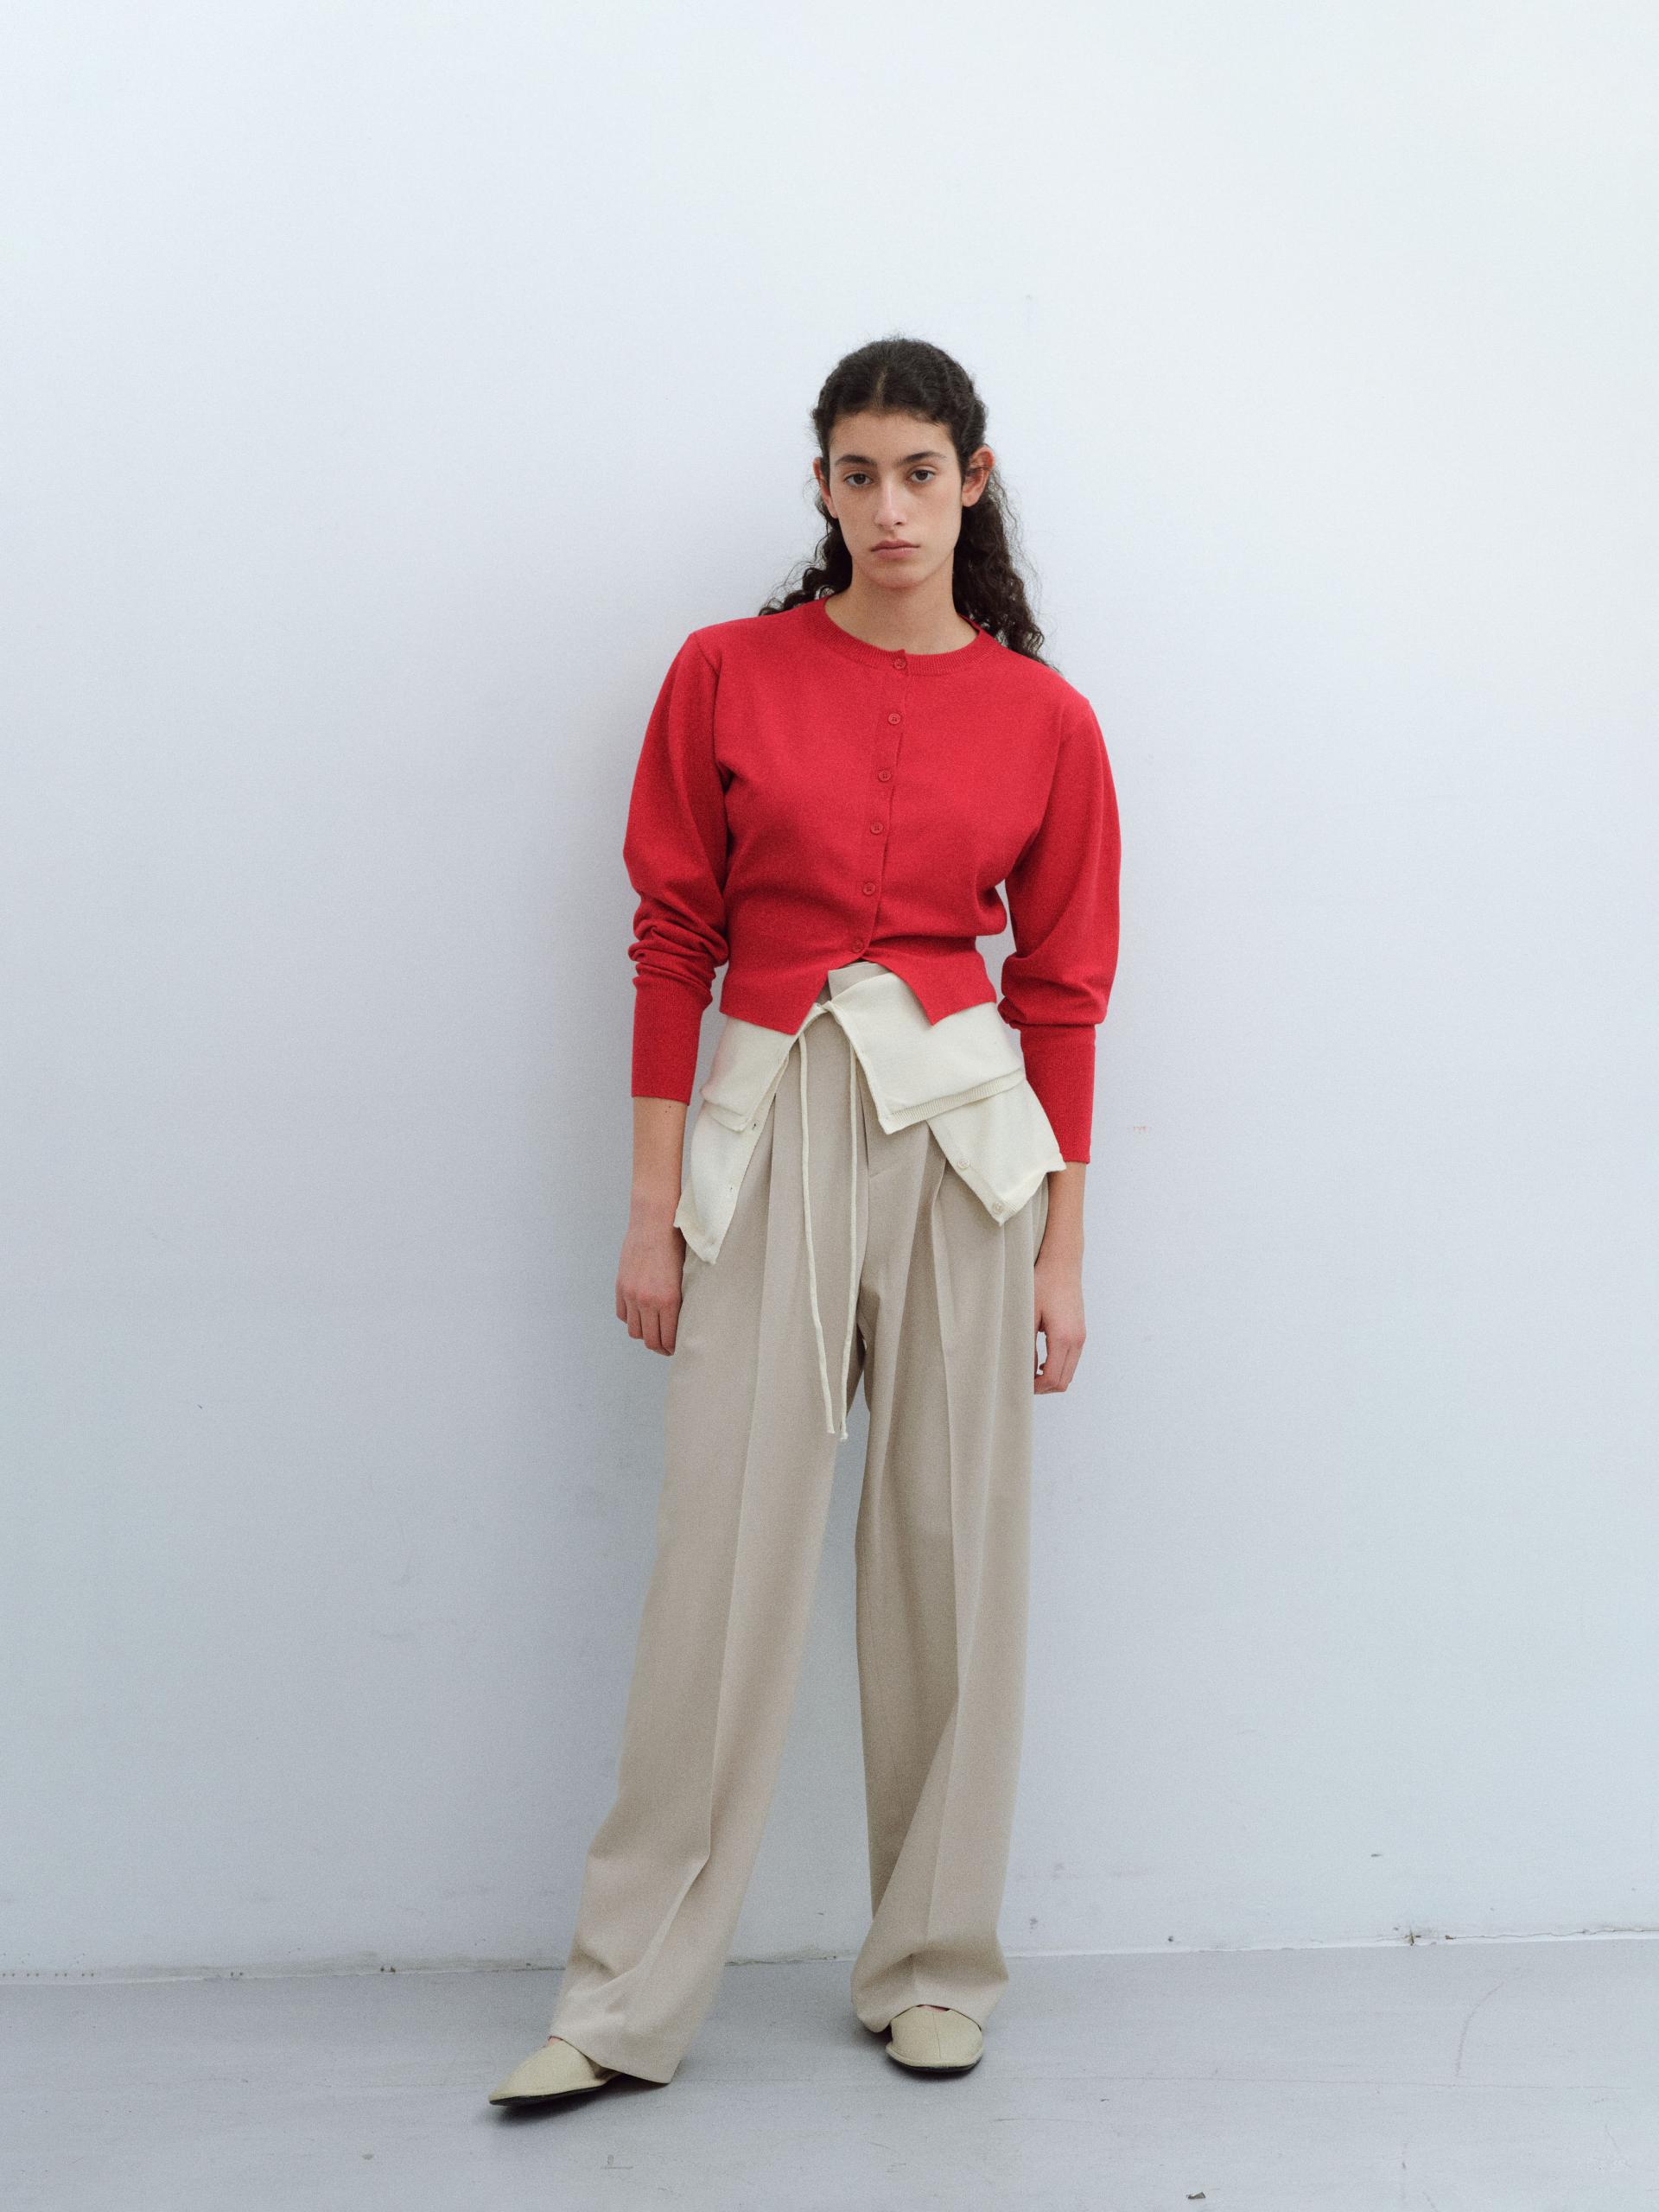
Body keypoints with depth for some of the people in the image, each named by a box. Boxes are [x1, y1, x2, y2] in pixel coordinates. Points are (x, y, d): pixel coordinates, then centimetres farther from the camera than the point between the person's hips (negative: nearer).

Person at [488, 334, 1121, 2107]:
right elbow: (671, 943, 3)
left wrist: (1064, 1252, 3)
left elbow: (1062, 993, 5)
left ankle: (933, 1967, 23)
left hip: (963, 1131, 1)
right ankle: (628, 2000, 12)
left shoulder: (1044, 719, 3)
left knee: (953, 1552, 6)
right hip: (767, 1128, -1)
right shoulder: (729, 675, 2)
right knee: (725, 1562, 0)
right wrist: (651, 1208, -1)